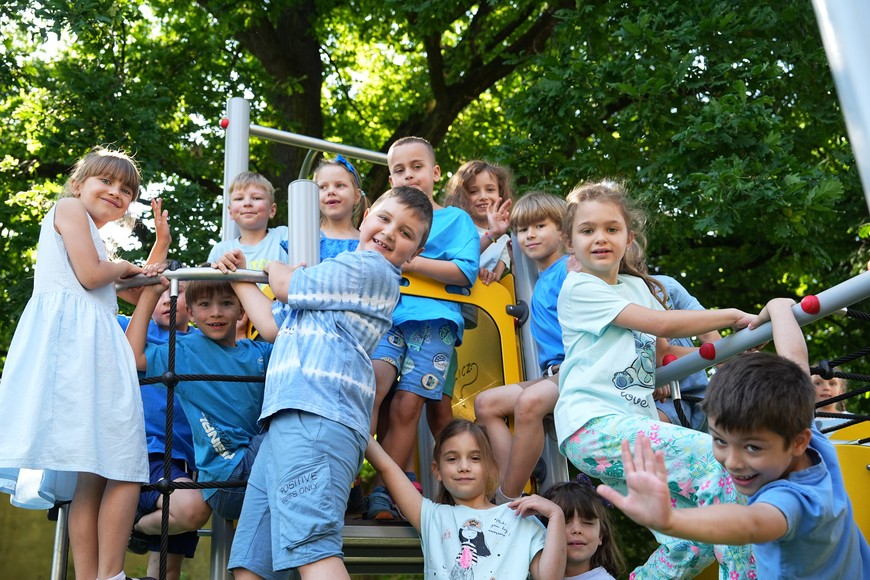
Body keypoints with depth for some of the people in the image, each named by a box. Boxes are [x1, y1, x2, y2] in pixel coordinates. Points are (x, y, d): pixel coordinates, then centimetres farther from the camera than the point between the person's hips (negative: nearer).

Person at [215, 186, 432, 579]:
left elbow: (287, 287, 4)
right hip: (289, 419, 10)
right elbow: (273, 326, 30)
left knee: (310, 543, -26)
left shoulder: (371, 268, 1)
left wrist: (275, 267, 27)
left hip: (315, 418, -10)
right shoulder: (337, 280, 32)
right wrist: (239, 279, 32)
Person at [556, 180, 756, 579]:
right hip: (593, 424, -7)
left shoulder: (638, 286, 22)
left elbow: (664, 351, 17)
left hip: (634, 422, 8)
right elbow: (661, 324, -10)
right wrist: (733, 316, -3)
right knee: (715, 458, -24)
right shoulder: (579, 288, -2)